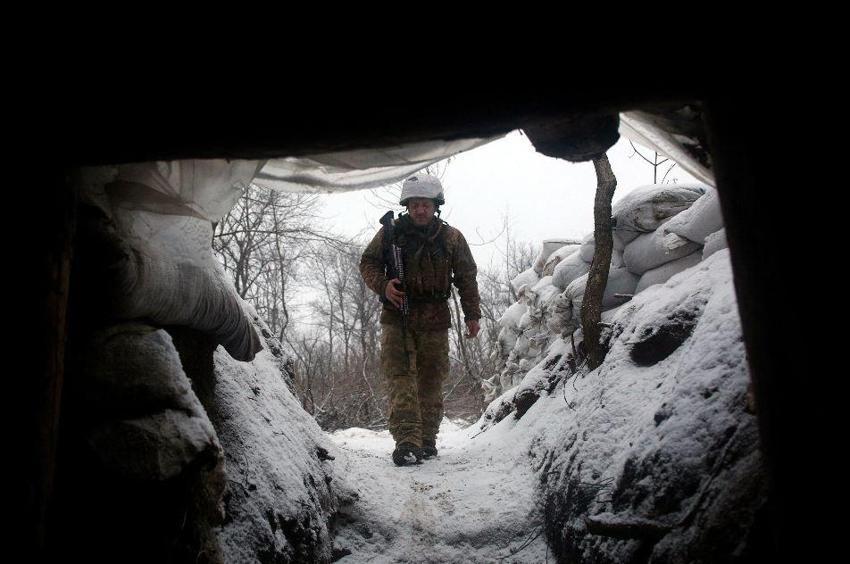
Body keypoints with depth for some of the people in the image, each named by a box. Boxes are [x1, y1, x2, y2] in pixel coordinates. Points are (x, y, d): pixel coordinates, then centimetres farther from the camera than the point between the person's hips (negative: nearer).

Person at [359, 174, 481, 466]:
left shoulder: (452, 238, 7)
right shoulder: (391, 233, 4)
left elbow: (466, 277, 12)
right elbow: (368, 262, 9)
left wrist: (472, 315, 6)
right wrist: (382, 285, -11)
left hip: (434, 321, 1)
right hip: (397, 316, -1)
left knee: (431, 381, 5)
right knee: (400, 376, -13)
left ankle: (427, 440, 16)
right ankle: (406, 441, -18)